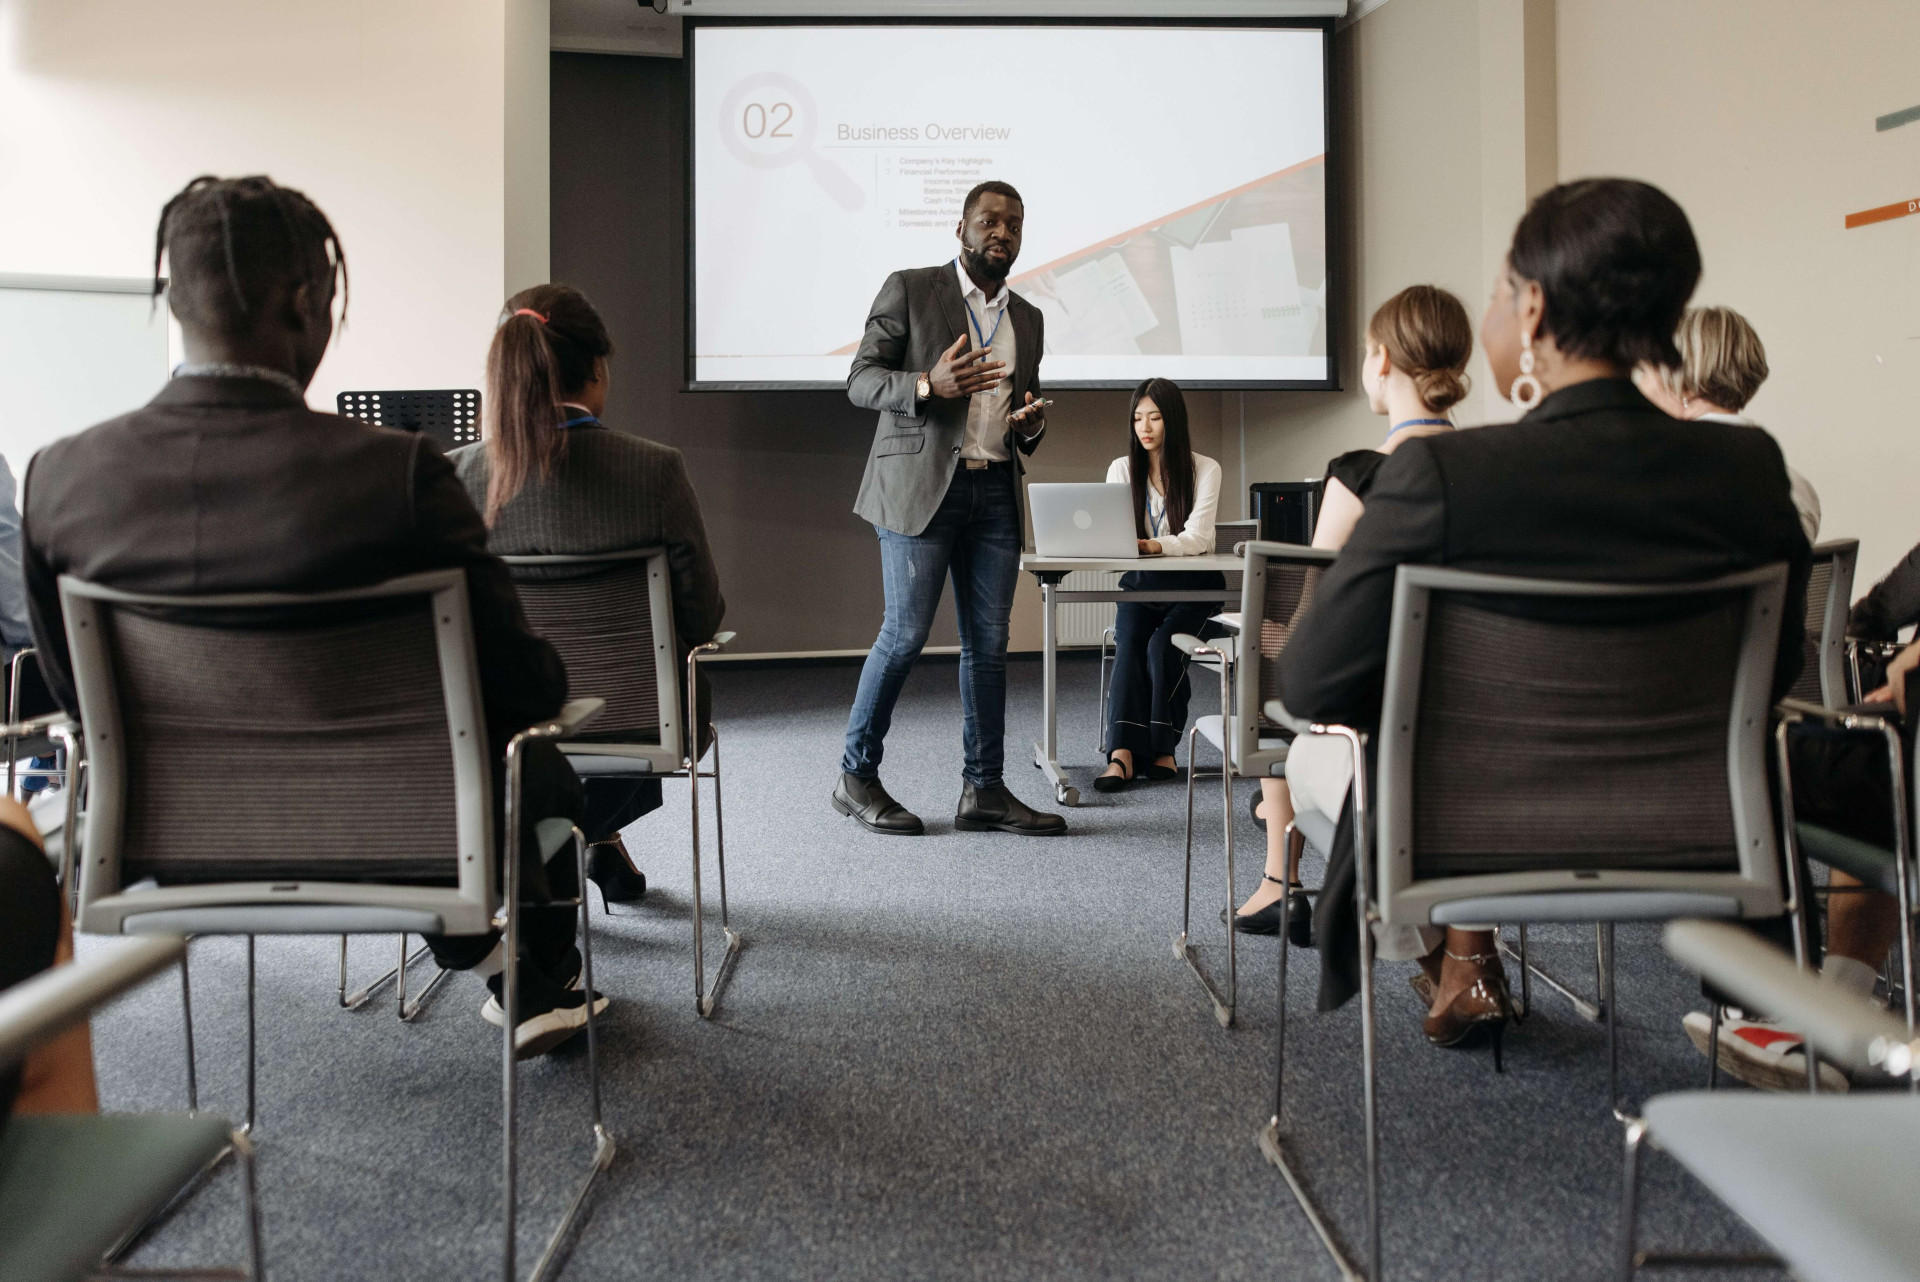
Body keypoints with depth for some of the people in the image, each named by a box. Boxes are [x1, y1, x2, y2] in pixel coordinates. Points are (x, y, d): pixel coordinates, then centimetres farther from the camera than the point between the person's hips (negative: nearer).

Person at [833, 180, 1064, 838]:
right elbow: (860, 379, -3)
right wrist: (927, 384, -21)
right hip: (920, 486, -5)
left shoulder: (1028, 319, 19)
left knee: (988, 642, 3)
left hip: (995, 493, 6)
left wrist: (1029, 427, 3)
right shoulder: (909, 289, 2)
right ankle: (855, 777, 8)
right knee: (906, 633, -6)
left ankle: (984, 790, 9)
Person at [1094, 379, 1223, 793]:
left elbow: (1196, 538, -17)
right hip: (1140, 584, 2)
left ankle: (1160, 746, -18)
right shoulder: (1122, 469, 6)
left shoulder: (1205, 470, -4)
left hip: (1192, 586, -2)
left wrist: (1155, 546, -37)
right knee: (1129, 643, -27)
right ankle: (1124, 752, -37)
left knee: (1162, 645, -29)